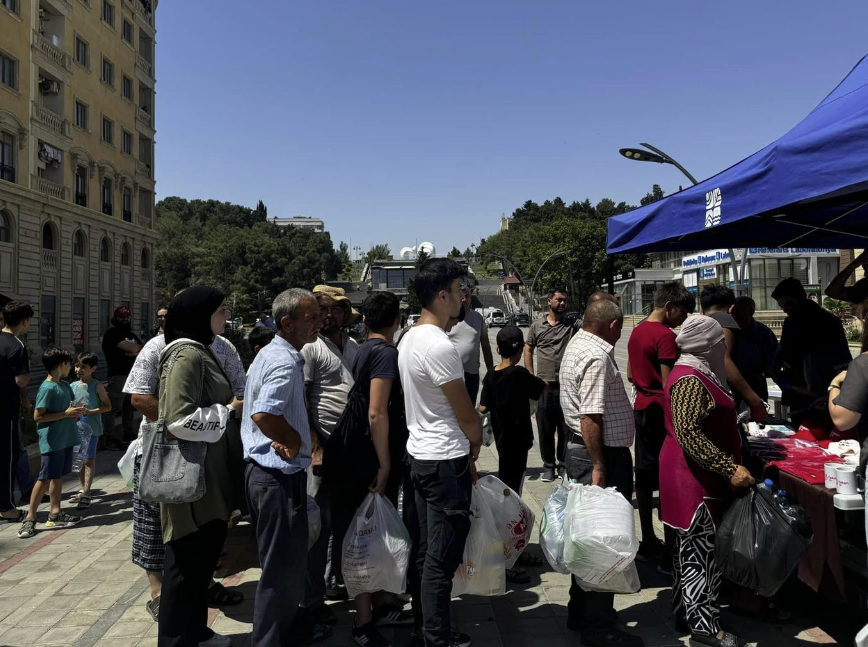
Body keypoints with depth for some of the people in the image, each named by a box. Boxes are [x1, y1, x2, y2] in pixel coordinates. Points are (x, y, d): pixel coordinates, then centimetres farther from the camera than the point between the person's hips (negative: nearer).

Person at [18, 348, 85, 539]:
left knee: (58, 476, 13)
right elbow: (38, 416, -19)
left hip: (65, 439, 8)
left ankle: (56, 514, 21)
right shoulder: (47, 388, -16)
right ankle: (30, 518, 6)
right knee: (44, 478, -3)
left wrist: (76, 412, 1)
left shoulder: (65, 385, 9)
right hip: (51, 441, -8)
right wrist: (66, 413, -20)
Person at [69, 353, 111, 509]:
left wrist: (90, 411, -18)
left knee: (89, 459, -3)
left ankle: (86, 494, -2)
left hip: (91, 427, -5)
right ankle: (83, 489, 28)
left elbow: (108, 406, -6)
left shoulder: (97, 386, -7)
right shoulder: (73, 386, 6)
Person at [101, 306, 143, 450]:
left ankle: (128, 433, 26)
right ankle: (110, 439, -8)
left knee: (129, 406, 16)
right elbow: (130, 347, -18)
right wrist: (137, 348, 2)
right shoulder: (112, 334, -5)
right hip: (118, 375, -9)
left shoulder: (131, 334, 22)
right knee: (113, 408, -9)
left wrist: (134, 350, -8)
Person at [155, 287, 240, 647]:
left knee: (203, 558, 21)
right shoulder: (187, 356, -19)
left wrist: (234, 408, 9)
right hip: (191, 475, -10)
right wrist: (230, 410, -16)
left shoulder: (202, 351, 13)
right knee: (187, 563, 4)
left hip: (209, 473, 10)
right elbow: (180, 421, -27)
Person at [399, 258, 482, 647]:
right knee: (442, 559, 0)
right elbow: (467, 414, -15)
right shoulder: (440, 347, -21)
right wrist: (476, 444, 6)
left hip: (420, 455, 10)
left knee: (427, 552, 18)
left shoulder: (409, 340, 9)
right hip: (446, 460, -10)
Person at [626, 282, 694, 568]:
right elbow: (669, 383, -19)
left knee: (645, 477, 13)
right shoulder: (665, 336, -16)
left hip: (642, 408, 9)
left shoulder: (637, 332, 11)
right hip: (661, 411, -9)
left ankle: (647, 543, 24)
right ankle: (669, 551, 4)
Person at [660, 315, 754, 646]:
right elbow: (688, 435, -27)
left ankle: (685, 611, 27)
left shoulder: (696, 373, 11)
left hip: (698, 475, 10)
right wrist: (730, 468, -25)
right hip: (694, 476, -10)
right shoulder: (690, 380, -21)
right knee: (701, 551, -2)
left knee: (690, 548, 17)